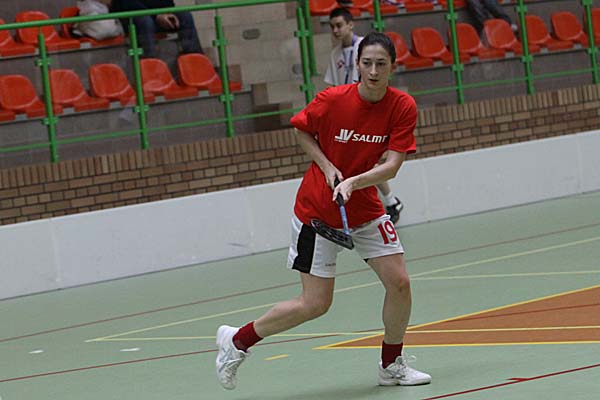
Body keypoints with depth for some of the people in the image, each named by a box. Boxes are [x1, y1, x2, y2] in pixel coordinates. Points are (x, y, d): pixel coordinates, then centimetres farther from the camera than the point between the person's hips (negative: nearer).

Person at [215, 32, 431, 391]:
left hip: (364, 206, 4)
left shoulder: (403, 107, -13)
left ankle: (392, 364, 17)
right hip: (317, 209, -4)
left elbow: (392, 166, -17)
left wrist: (353, 182, -33)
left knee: (399, 282, -6)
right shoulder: (332, 100, -19)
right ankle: (237, 341, 15)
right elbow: (302, 131, 0)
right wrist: (326, 166, -14)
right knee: (315, 304, -4)